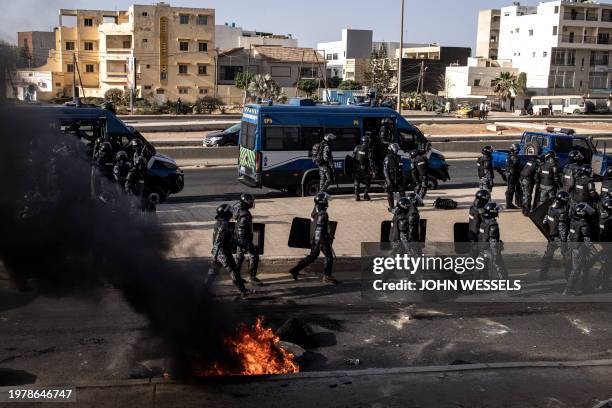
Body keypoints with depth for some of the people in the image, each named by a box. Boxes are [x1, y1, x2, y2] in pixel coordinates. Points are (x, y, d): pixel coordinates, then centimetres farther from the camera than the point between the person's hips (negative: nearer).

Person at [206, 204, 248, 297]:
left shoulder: (218, 223, 8)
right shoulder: (224, 225, -21)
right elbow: (218, 241, -25)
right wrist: (215, 255, -24)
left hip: (217, 253, 9)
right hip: (224, 253, -9)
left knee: (212, 272, 18)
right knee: (234, 272, -1)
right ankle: (243, 292, 4)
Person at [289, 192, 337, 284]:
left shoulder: (316, 210, 9)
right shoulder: (321, 214, -22)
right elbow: (318, 229, -25)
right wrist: (316, 243, -26)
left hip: (315, 238, 10)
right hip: (321, 239, -10)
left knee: (312, 256, 17)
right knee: (329, 257, 2)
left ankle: (295, 270, 16)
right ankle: (327, 277, 12)